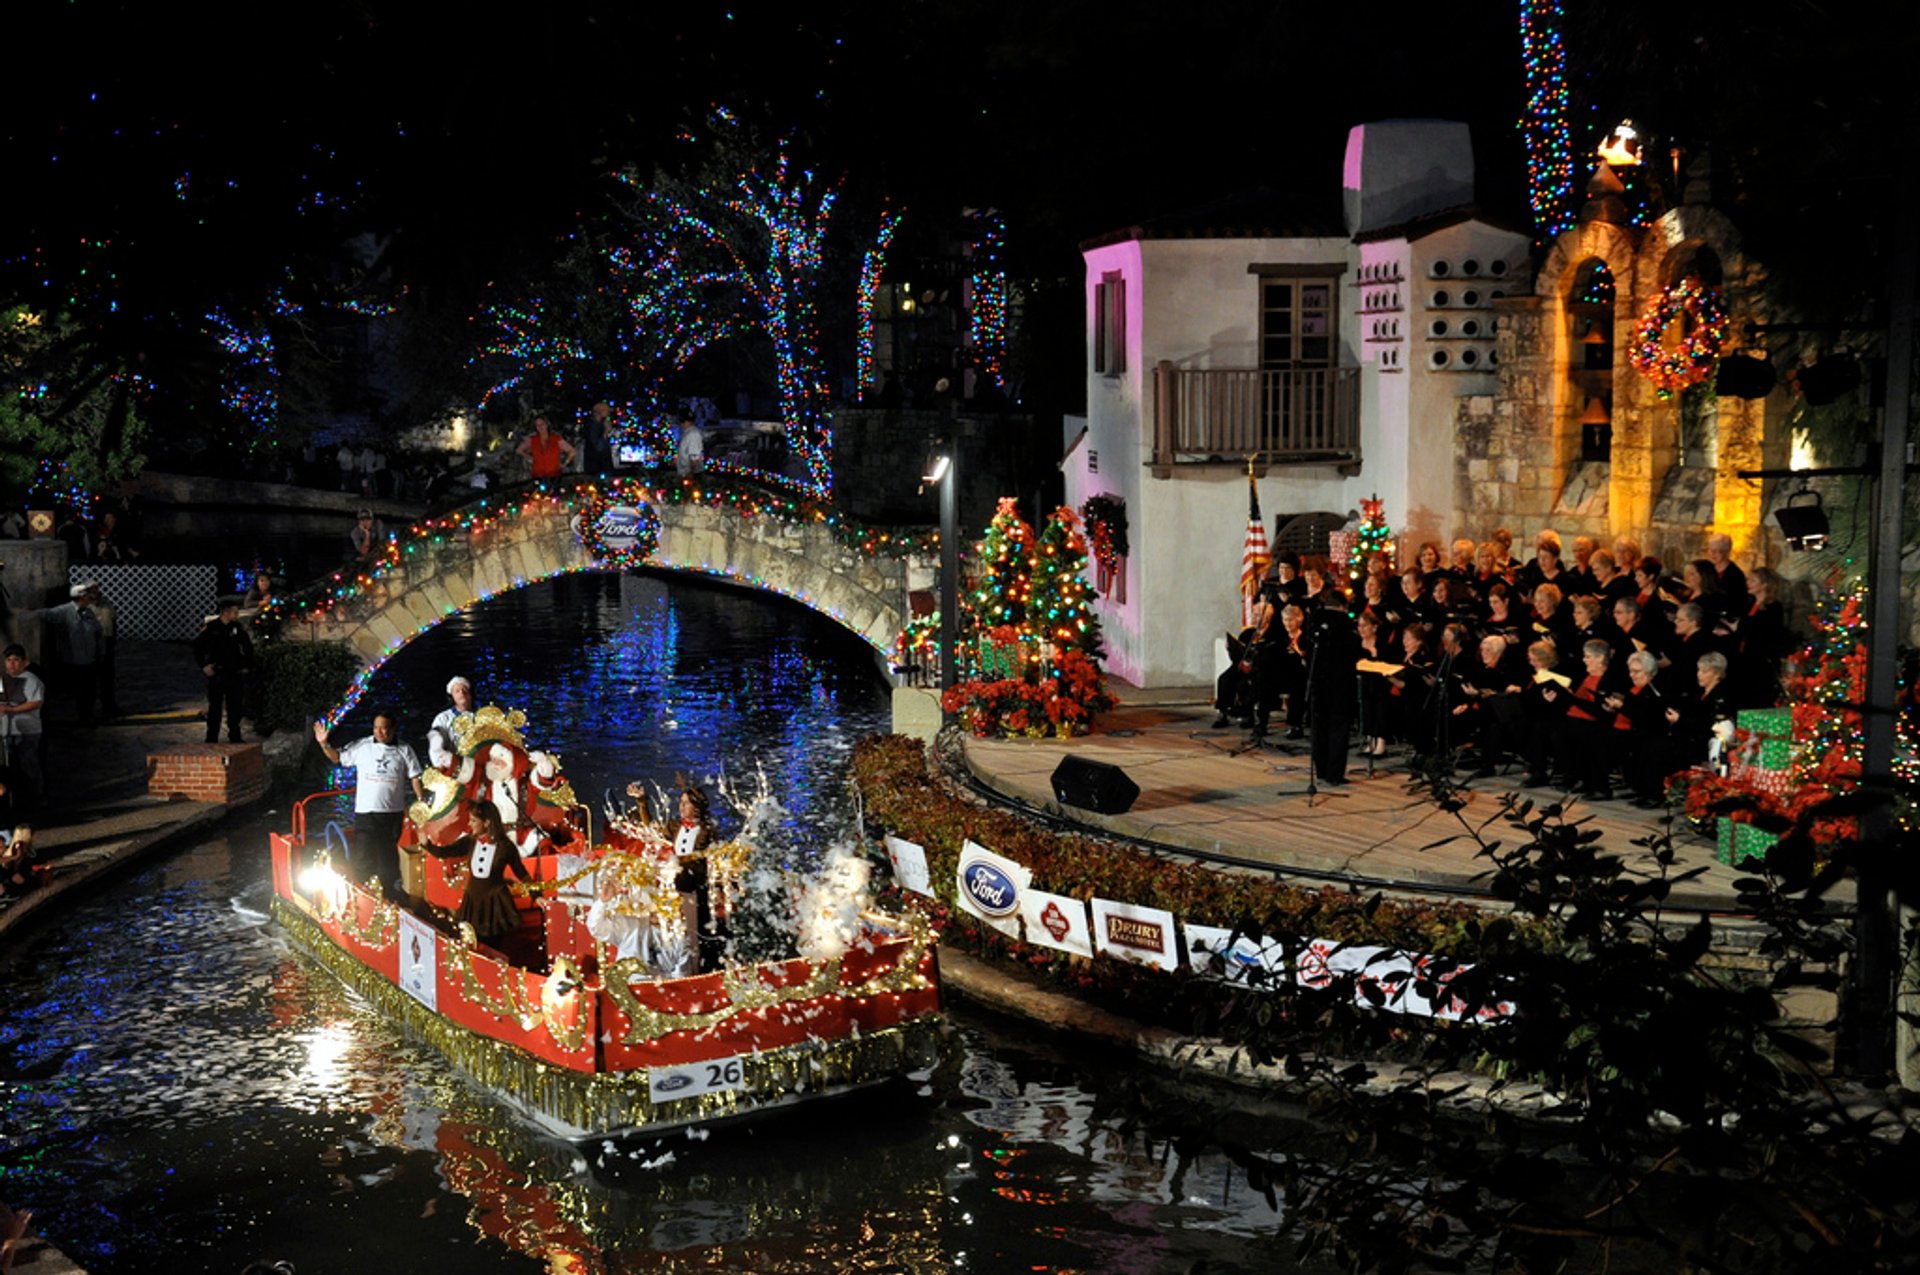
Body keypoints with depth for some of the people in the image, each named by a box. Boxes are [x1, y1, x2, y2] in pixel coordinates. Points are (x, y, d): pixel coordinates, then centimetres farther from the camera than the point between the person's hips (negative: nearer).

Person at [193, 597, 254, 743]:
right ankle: (211, 739, 8)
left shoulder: (238, 627, 3)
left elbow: (248, 648, 14)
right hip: (216, 674, -3)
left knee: (235, 707, 7)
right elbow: (197, 647, 1)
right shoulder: (210, 628, -6)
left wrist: (247, 666, 8)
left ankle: (235, 737, 15)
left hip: (235, 674, 3)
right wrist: (203, 666, -4)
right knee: (214, 707, 2)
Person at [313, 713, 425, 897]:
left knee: (389, 855, 12)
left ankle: (390, 893, 24)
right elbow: (337, 757, 6)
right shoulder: (361, 747, 0)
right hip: (365, 812, -1)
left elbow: (414, 778, 2)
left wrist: (421, 802, -6)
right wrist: (323, 743, -11)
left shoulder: (404, 751, 2)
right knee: (363, 855, 3)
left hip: (393, 812, 1)